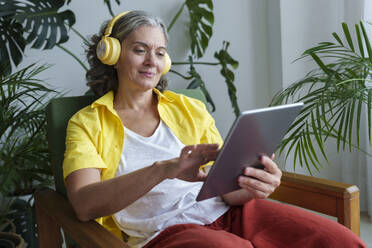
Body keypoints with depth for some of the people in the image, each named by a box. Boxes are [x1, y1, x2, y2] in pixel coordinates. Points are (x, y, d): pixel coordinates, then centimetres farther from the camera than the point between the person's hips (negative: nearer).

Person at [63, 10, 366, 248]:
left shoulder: (191, 109, 18)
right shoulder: (87, 124, 9)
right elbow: (84, 204, -9)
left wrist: (253, 185, -15)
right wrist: (164, 169, -25)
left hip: (225, 212, 4)